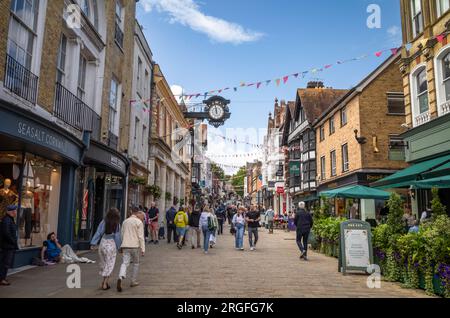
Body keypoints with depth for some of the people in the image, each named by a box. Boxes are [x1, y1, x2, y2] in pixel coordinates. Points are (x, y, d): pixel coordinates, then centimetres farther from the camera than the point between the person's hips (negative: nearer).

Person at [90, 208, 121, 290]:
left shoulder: (104, 222, 1)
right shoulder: (117, 224, -8)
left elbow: (98, 233, 0)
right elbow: (117, 237, -6)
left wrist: (93, 243, 2)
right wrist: (119, 246, 6)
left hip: (103, 243, 4)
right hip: (111, 244, -4)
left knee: (104, 263, 16)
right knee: (110, 264, 4)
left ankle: (105, 281, 23)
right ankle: (105, 283, 2)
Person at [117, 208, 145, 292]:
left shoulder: (125, 221, 14)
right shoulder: (139, 222, -5)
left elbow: (122, 235, 21)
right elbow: (141, 237, -10)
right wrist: (143, 249, -8)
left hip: (125, 246, 4)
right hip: (135, 246, -4)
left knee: (125, 263, -1)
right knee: (136, 264, 13)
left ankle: (120, 278, -26)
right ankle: (134, 281, 19)